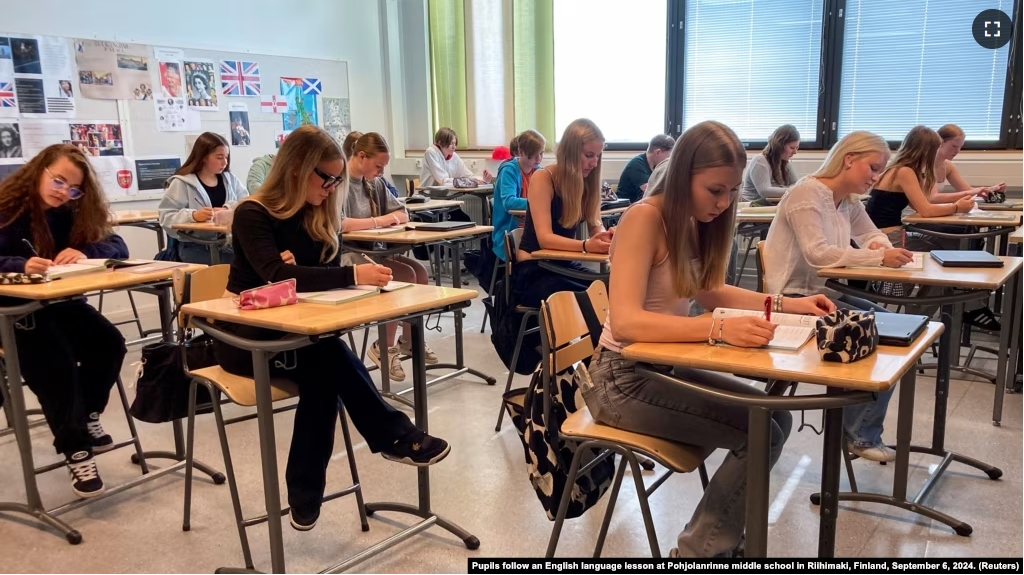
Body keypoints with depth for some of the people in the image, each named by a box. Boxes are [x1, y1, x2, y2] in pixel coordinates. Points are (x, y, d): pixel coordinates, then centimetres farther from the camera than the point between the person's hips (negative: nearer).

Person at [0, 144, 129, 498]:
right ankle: (75, 449, -15)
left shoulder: (72, 213, 5)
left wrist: (85, 252, -25)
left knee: (109, 343, -18)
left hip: (60, 304, 5)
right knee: (56, 360, -28)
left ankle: (86, 417, 6)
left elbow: (117, 246, -4)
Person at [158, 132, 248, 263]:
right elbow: (165, 216, -7)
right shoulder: (182, 183, -1)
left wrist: (229, 209, -14)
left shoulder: (229, 179, 16)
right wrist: (192, 216, -25)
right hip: (196, 247, -5)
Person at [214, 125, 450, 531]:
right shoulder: (253, 215, -15)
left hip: (292, 334, 5)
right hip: (245, 336, -5)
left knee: (323, 371, -30)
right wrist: (353, 275, -41)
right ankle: (393, 435, -23)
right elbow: (277, 276, -31)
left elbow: (326, 274, -3)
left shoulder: (320, 215, 4)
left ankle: (306, 495, -20)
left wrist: (300, 270, -25)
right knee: (327, 354, -34)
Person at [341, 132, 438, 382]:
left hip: (371, 250, 8)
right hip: (347, 254, -8)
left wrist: (390, 219, -11)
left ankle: (409, 340, 6)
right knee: (405, 275, -22)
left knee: (419, 271, -12)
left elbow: (402, 214, 13)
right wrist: (378, 221, -19)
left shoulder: (375, 182, 11)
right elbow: (337, 224, -29)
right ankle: (384, 347, -10)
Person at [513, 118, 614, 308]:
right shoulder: (543, 178, -15)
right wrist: (585, 246, -39)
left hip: (566, 265, 6)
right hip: (533, 270, -6)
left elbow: (595, 226, -1)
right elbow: (545, 238, -22)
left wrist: (604, 235, -26)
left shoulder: (588, 181, 4)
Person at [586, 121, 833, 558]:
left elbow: (706, 291, 18)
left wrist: (785, 303, 5)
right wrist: (719, 330, -42)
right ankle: (698, 551, 6)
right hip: (623, 377, -8)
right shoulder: (645, 218, -21)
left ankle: (722, 538, 20)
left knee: (777, 418, 4)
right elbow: (625, 322, -32)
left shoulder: (692, 220, 5)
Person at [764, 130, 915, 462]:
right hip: (794, 298, -9)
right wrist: (878, 257, -30)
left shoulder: (849, 203, 11)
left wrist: (881, 246, -6)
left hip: (824, 292, 9)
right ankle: (861, 435, 1)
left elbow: (873, 236, 19)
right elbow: (817, 253, -27)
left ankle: (861, 431, 4)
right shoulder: (806, 193, -15)